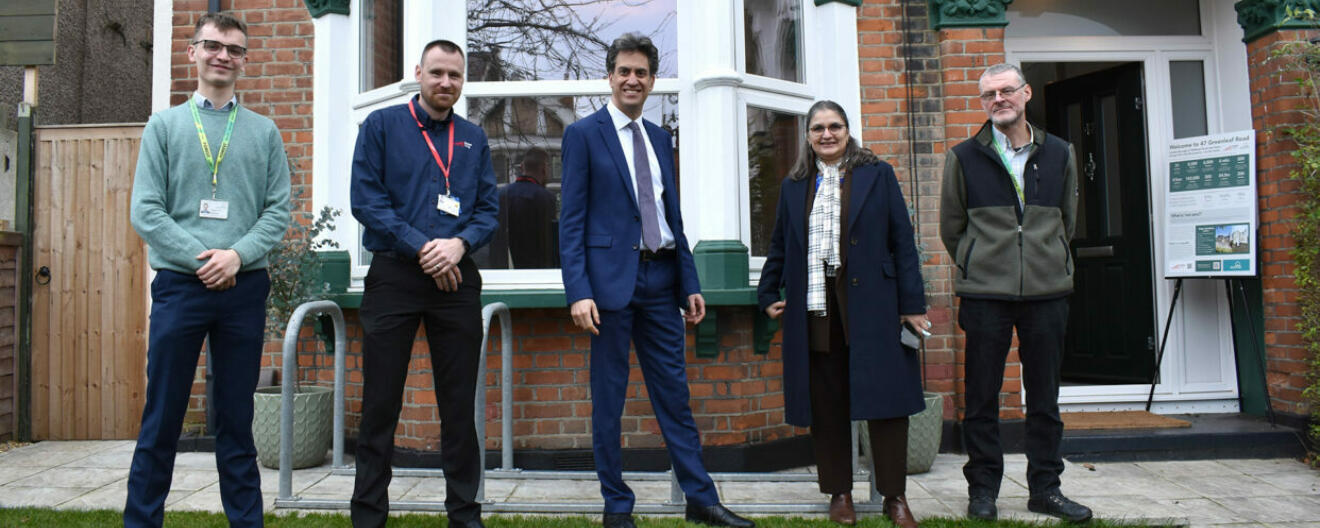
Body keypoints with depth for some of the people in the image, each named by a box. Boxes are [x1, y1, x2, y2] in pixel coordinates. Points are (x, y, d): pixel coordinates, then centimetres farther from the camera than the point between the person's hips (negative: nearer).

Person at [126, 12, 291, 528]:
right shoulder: (164, 125, 8)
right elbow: (145, 211, 0)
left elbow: (278, 209, 3)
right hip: (179, 284, -1)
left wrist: (238, 254, -13)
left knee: (236, 417, 8)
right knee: (162, 417, 3)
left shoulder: (264, 132, 10)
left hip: (245, 287, 1)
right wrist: (202, 259, -11)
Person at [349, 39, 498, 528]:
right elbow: (365, 198, -5)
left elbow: (488, 208, 9)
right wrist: (421, 247, -13)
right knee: (380, 400, 3)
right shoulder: (382, 125, 4)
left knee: (459, 402, 7)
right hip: (393, 275, -2)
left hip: (457, 279, 2)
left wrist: (460, 244, -12)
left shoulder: (474, 138, 13)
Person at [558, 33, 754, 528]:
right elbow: (571, 220, -6)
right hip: (612, 277, -5)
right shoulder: (583, 134, -1)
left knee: (674, 393, 9)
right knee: (609, 398, 4)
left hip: (661, 277, 5)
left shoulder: (660, 138, 16)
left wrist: (690, 283, 11)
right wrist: (578, 291, -15)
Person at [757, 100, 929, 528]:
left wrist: (912, 304, -4)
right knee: (827, 405, 6)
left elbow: (902, 242, 1)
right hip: (814, 308, 2)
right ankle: (839, 493, 19)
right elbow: (779, 247, 19)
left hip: (871, 306, -2)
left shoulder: (878, 175, 6)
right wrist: (768, 295, 12)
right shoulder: (794, 186, 13)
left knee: (885, 399, -1)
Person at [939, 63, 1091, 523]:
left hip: (1047, 293, 2)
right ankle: (982, 488, 16)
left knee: (1044, 396, 9)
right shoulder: (964, 157, 2)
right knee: (982, 397, 3)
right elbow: (951, 226, 9)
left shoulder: (1059, 154, 9)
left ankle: (1045, 487, 22)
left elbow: (1067, 221, 18)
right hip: (984, 295, -2)